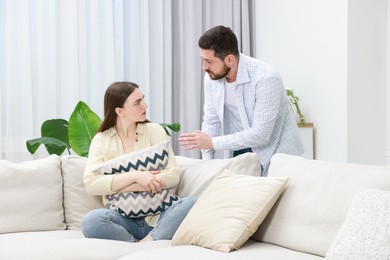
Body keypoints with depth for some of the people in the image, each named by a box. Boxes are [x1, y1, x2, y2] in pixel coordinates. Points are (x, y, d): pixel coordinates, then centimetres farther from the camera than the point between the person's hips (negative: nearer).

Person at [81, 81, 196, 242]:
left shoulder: (154, 131, 8)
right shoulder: (101, 140, 7)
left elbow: (173, 175, -3)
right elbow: (91, 183, -7)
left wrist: (115, 186, -8)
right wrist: (136, 176, -16)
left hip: (157, 215, 1)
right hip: (123, 219, -1)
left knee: (191, 204, -29)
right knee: (90, 221, -32)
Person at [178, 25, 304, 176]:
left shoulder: (265, 78, -27)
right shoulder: (211, 77, -8)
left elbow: (260, 135, -28)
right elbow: (211, 121, 1)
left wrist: (212, 142, -26)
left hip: (274, 151, -5)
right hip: (239, 148, 5)